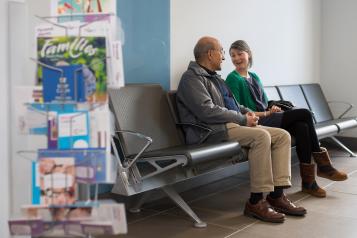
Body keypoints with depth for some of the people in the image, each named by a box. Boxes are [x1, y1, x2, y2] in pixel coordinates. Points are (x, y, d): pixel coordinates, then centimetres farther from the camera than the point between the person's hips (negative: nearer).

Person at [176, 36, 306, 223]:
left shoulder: (214, 77, 24)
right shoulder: (192, 78, -7)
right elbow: (207, 111, -20)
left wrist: (246, 111, 10)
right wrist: (243, 119, -14)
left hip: (232, 124, 10)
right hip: (211, 131, -10)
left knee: (283, 136, -4)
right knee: (261, 136, -31)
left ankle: (276, 196, -10)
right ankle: (256, 202, -25)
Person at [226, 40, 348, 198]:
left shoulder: (254, 77, 20)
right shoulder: (233, 79, -2)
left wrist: (272, 109, -5)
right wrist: (266, 113, -14)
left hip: (266, 118, 7)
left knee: (301, 126, -23)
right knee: (305, 114, -18)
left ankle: (308, 181, -19)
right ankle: (322, 163, -7)